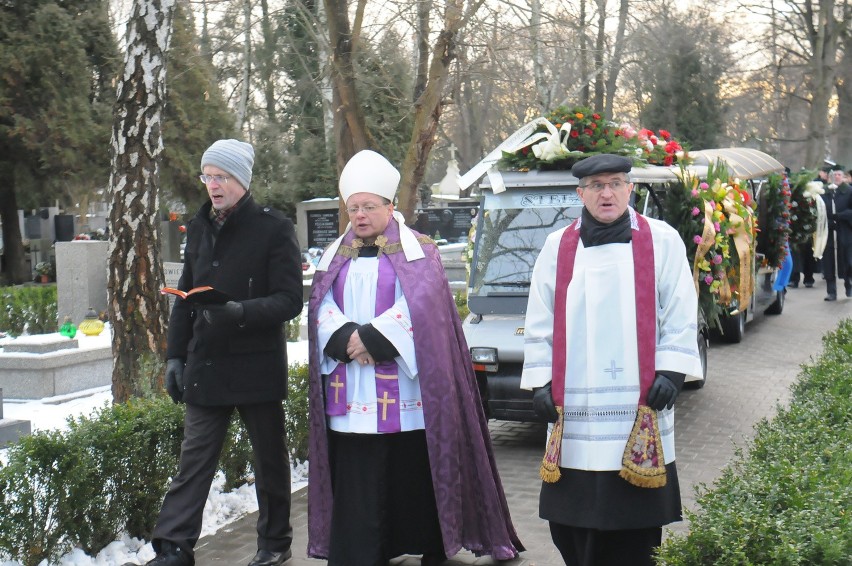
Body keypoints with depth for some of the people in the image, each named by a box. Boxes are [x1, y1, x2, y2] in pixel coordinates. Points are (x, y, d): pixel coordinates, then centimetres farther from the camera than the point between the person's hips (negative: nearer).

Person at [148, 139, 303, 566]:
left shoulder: (274, 228, -7)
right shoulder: (199, 228, 11)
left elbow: (290, 300, -12)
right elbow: (185, 297, 18)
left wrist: (241, 313, -28)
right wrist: (176, 355, 12)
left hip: (257, 367, -4)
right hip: (205, 367, 4)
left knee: (270, 459, 10)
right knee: (193, 459, 3)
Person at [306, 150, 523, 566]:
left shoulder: (417, 252, 4)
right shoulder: (336, 256, 17)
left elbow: (420, 307, -10)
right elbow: (321, 309, 5)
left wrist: (371, 337, -17)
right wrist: (348, 339, -14)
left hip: (406, 391, -3)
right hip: (351, 394, 3)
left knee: (415, 480, 0)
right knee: (357, 488, 0)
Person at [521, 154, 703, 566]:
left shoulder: (662, 241, 5)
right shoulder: (557, 247, 10)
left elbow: (681, 315, 5)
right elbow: (539, 322, 11)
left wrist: (670, 371, -4)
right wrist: (540, 381, 4)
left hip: (639, 406, -2)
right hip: (573, 410, 2)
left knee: (633, 527, 2)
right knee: (571, 522, 4)